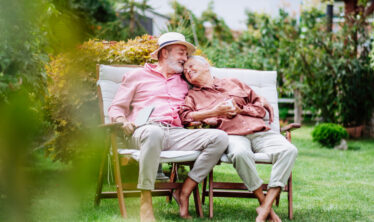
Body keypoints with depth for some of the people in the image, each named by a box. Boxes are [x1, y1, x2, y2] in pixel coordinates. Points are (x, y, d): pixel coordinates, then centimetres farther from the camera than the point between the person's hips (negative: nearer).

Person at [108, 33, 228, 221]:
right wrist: (123, 120, -7)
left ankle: (184, 191, -19)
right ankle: (145, 201, -37)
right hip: (147, 128, -4)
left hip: (176, 133, 4)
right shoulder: (138, 76, 21)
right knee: (154, 133, -44)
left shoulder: (183, 82, 32)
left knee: (220, 138, -20)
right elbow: (116, 108, 16)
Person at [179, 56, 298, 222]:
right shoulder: (192, 95, 23)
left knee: (289, 150, -28)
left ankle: (265, 208, -35)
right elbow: (184, 116, 0)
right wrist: (215, 112, -7)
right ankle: (264, 203, -29)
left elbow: (262, 107, 24)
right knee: (241, 153, -41)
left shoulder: (233, 83, 30)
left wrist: (240, 109, 6)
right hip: (231, 134, -3)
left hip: (260, 131, 3)